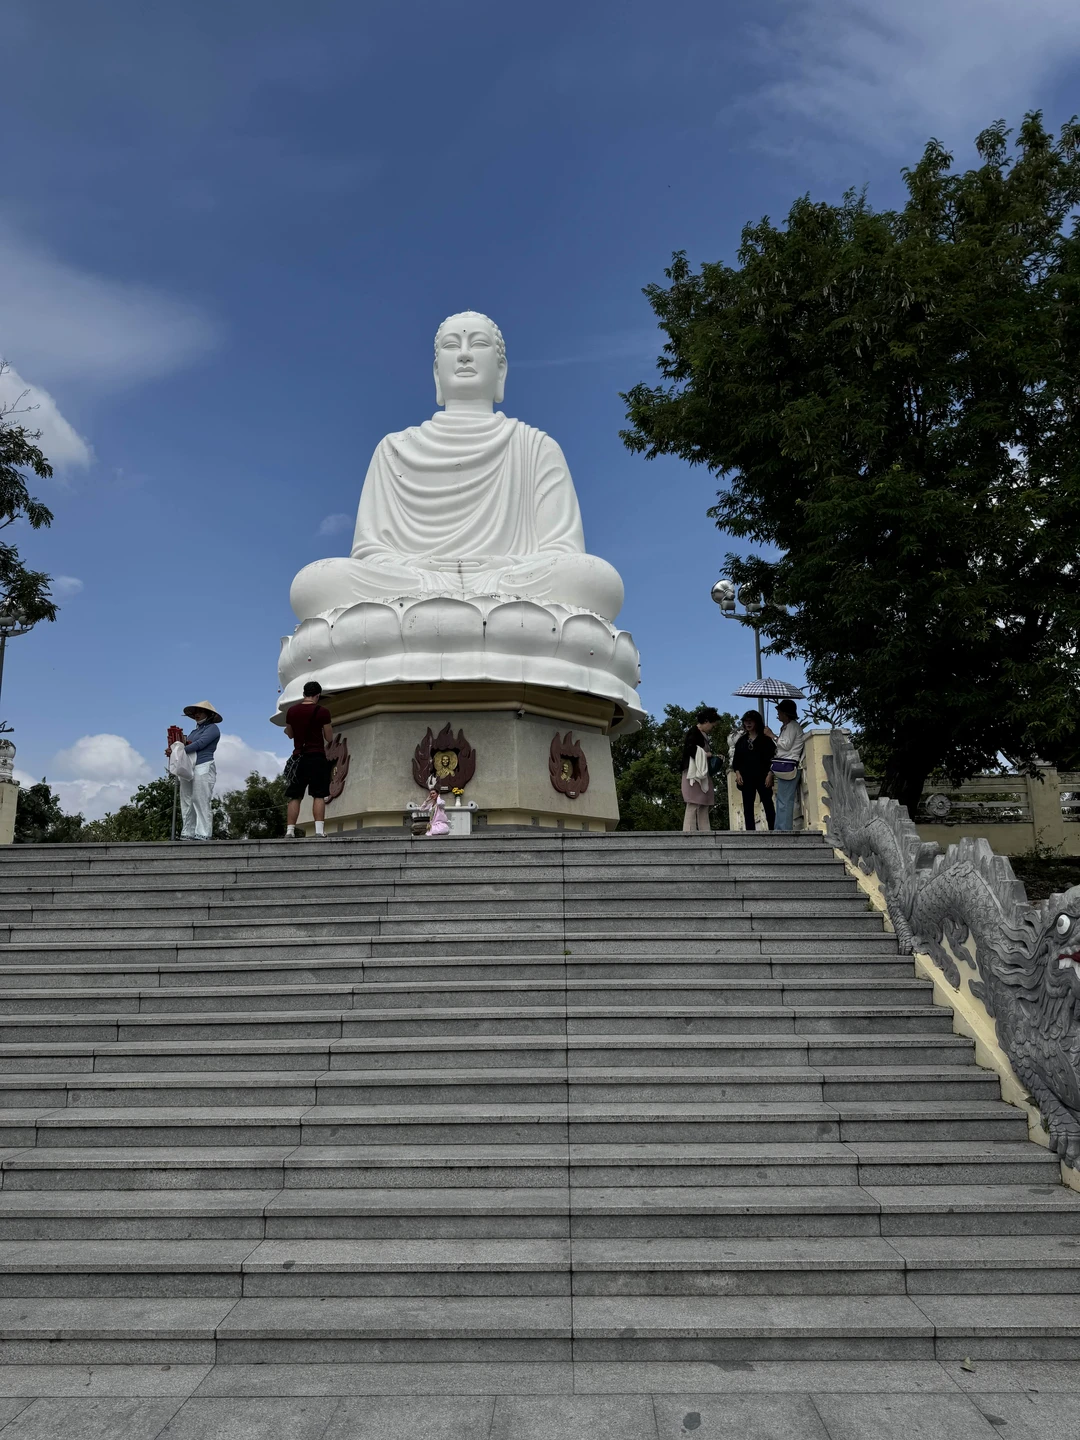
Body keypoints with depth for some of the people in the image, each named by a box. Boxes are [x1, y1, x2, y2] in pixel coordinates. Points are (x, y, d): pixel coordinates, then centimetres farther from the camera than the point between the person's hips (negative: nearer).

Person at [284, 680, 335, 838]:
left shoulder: (291, 711, 6)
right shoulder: (322, 711, -6)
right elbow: (329, 738, 0)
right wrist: (329, 728, 18)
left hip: (299, 757, 3)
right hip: (317, 758, -3)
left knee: (295, 797, 7)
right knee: (319, 796, -4)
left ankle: (290, 830, 1)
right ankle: (319, 830, -12)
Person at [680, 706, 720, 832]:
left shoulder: (703, 734, 18)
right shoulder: (694, 732, -11)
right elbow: (690, 750, -23)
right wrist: (706, 754, -10)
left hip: (702, 774, 10)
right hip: (694, 773, -10)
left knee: (703, 806, 9)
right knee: (693, 805, -10)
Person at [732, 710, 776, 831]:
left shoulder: (765, 738, 4)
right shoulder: (741, 740, 13)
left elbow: (773, 756, -1)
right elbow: (736, 759, 12)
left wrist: (770, 774, -11)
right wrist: (737, 773, -3)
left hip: (763, 777, -3)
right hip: (746, 778, 3)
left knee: (768, 805, -1)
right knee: (748, 807, 0)